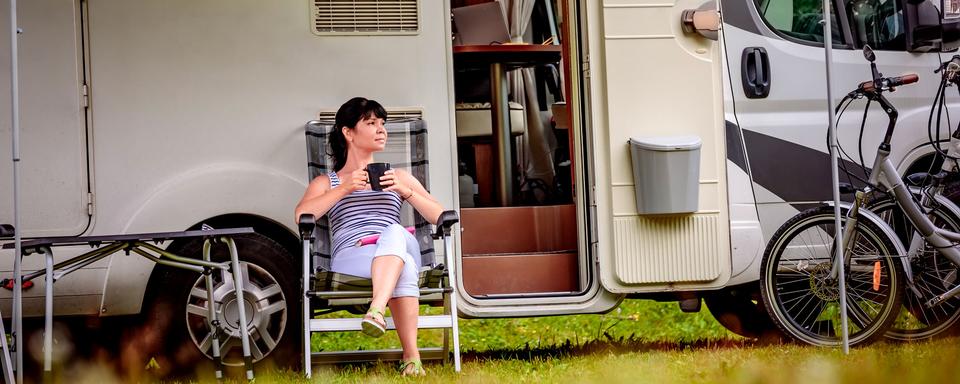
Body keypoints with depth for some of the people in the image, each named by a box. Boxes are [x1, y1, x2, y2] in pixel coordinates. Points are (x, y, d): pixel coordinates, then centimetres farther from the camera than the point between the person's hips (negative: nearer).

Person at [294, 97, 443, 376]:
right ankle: (411, 356, -48)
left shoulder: (399, 177, 31)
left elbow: (439, 217, 17)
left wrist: (405, 190, 1)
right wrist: (344, 188, -6)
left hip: (398, 248, 2)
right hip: (349, 257, -2)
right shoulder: (326, 183, 25)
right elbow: (302, 215, 1)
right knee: (404, 268, -39)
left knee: (395, 233, -40)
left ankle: (376, 312, -58)